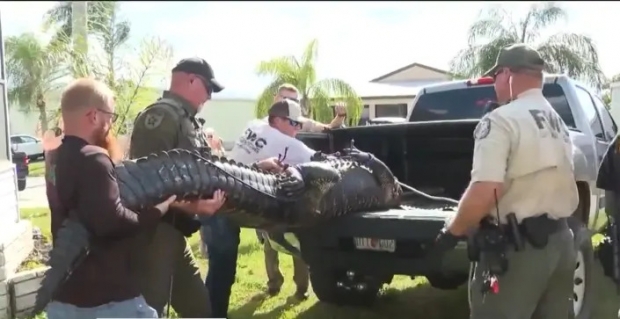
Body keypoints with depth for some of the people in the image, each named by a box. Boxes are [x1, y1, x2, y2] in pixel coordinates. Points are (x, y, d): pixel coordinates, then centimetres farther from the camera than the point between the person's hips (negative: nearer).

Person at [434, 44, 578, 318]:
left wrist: (452, 232, -13)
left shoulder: (502, 120, -15)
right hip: (560, 239, 9)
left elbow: (486, 191, -25)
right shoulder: (558, 123, 14)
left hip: (517, 246, -9)